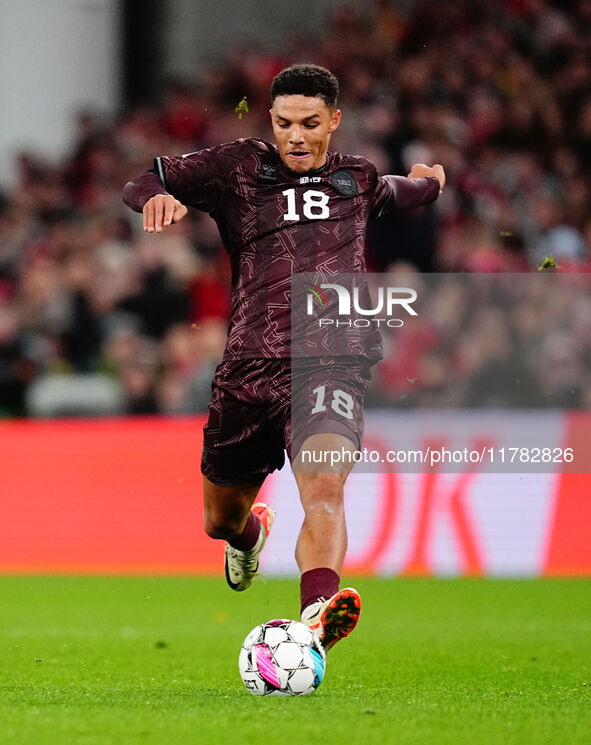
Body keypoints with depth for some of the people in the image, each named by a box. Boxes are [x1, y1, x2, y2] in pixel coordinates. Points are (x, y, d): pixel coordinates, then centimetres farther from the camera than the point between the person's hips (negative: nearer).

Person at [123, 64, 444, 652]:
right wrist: (159, 198, -13)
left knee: (325, 486, -30)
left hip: (332, 363, -1)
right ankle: (252, 532, 54)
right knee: (220, 519, 15)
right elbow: (139, 184, 6)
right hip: (249, 365, 1)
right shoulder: (240, 166, 10)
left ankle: (317, 612, -53)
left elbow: (401, 192, 45)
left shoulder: (358, 178, 19)